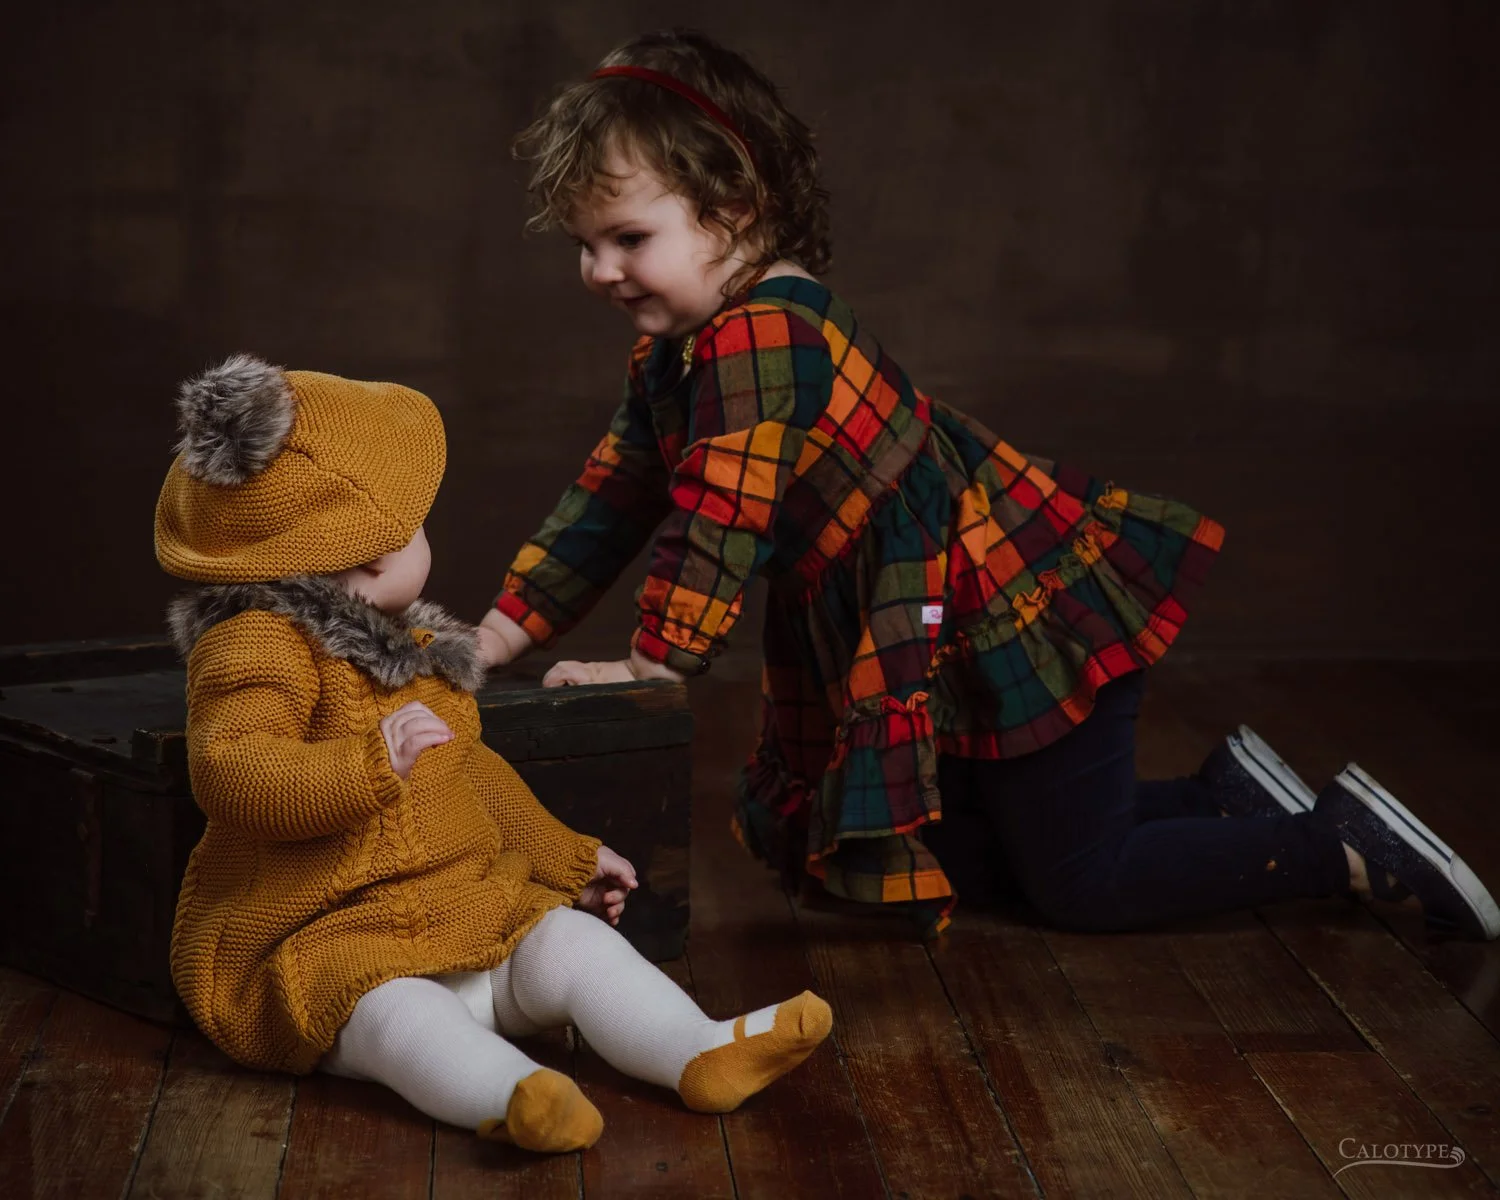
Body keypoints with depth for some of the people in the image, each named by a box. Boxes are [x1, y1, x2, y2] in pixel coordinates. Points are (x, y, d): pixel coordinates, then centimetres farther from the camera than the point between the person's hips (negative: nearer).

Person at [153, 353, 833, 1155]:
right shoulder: (257, 649, -12)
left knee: (572, 941, -15)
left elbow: (469, 774, 31)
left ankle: (701, 1054, -30)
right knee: (393, 1006, -38)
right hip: (324, 946, -8)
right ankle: (508, 1097, -64)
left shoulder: (406, 647, 19)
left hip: (462, 918, 8)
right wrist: (368, 765, -38)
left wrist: (563, 857, 35)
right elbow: (227, 770, -29)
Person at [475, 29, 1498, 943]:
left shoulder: (760, 335, -25)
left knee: (1083, 887, -2)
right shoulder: (673, 355, 8)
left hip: (1033, 615, -11)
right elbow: (611, 499, 12)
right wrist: (503, 633, 7)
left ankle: (1351, 849, 10)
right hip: (956, 646, 11)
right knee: (951, 862, 20)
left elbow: (722, 518, -27)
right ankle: (1223, 797, 28)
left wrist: (653, 663, -16)